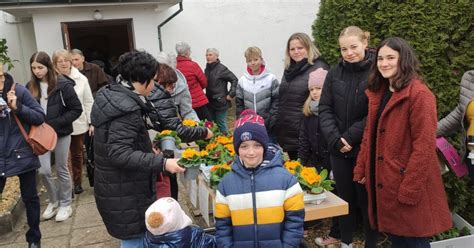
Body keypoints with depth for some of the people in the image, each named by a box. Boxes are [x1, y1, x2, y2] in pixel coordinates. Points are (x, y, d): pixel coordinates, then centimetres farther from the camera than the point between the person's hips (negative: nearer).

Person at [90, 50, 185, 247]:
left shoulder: (110, 95, 8)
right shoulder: (126, 108, -24)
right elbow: (119, 154, -31)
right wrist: (162, 163, -32)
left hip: (117, 187, 10)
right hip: (124, 193, -10)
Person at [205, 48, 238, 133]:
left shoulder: (221, 69, -13)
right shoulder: (207, 69, 8)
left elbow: (235, 80, -15)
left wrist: (231, 94, -15)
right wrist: (206, 94, 9)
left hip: (220, 102, -7)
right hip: (210, 102, 7)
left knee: (221, 125, 1)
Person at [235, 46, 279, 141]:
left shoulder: (271, 79, -4)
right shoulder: (242, 80, 5)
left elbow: (276, 101, -4)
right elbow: (239, 104, 8)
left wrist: (270, 120, -10)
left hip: (268, 126, -2)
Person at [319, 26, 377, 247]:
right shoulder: (335, 73, 5)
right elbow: (325, 108, 4)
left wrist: (351, 137, -16)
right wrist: (335, 138, -9)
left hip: (366, 148, -4)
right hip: (338, 149, 4)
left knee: (366, 199, 8)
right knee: (345, 198, 15)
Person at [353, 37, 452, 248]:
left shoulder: (419, 94, -15)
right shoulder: (377, 93, 11)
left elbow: (424, 147, -19)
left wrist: (409, 190, -20)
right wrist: (361, 169, 9)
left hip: (408, 186, -7)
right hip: (384, 183, 8)